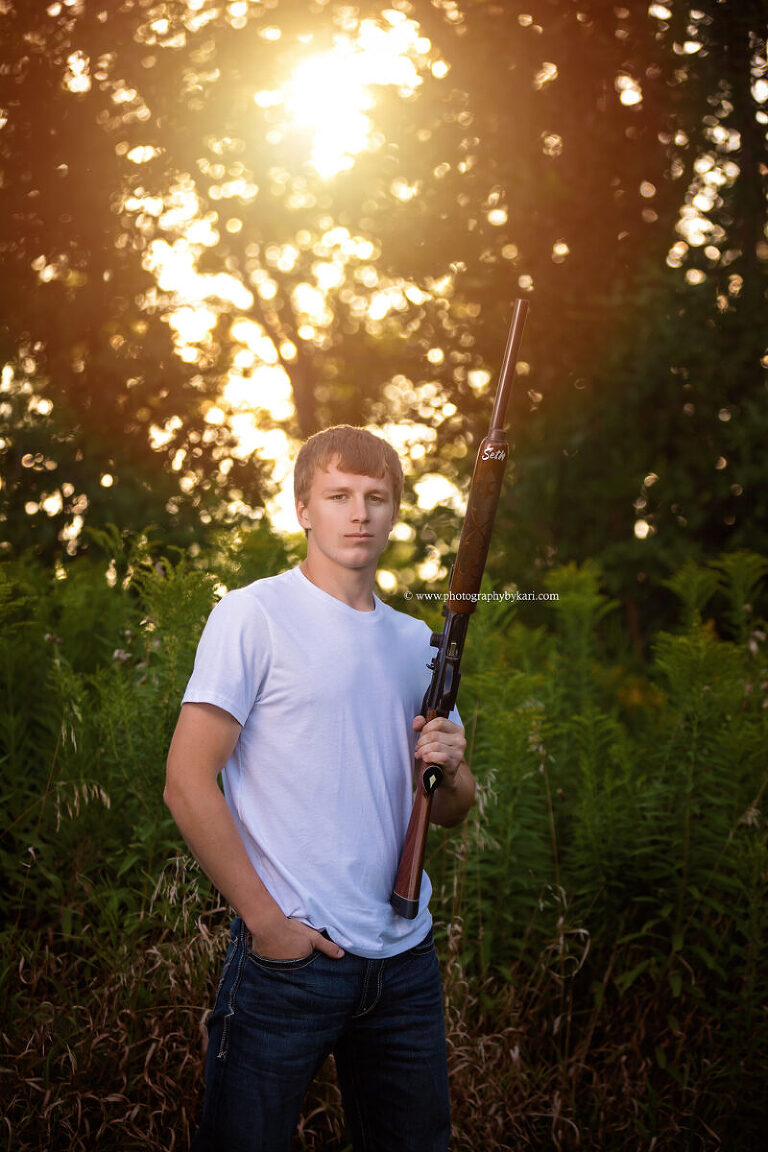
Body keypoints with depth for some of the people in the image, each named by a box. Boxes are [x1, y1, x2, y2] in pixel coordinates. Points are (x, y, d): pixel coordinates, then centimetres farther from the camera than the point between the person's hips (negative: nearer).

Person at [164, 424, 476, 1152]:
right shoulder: (254, 615, -5)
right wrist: (264, 920, -13)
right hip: (289, 956, -6)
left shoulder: (417, 642, 14)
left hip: (404, 957, 6)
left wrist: (451, 767, -4)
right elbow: (187, 784, -11)